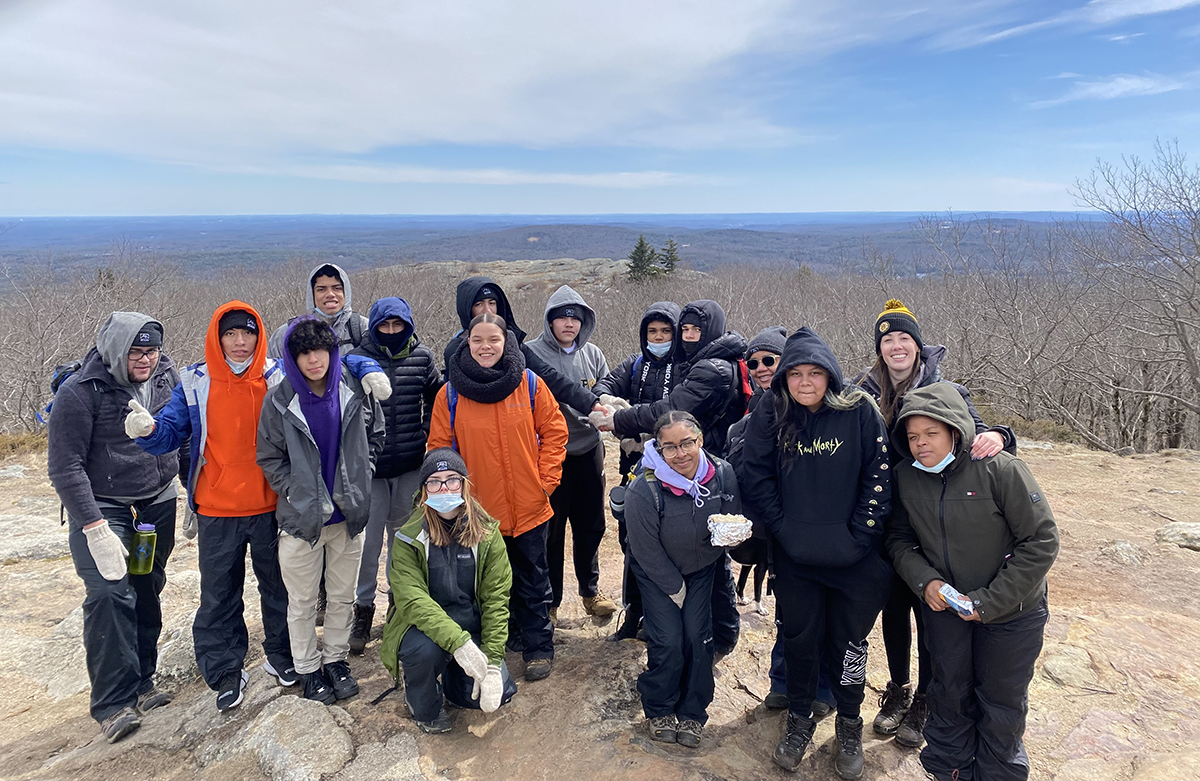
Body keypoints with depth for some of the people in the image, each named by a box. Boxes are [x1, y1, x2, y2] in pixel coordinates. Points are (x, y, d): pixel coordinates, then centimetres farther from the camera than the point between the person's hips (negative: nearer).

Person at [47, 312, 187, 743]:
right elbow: (65, 466, -14)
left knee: (148, 592, 12)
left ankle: (141, 683, 27)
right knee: (110, 595, -13)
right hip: (102, 508, -5)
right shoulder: (79, 392, -15)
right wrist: (94, 527, -20)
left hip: (158, 503, 5)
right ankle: (114, 703, -1)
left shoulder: (166, 376, 0)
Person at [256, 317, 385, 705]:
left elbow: (375, 436, 9)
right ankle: (308, 668, 29)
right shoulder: (280, 401, -9)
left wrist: (359, 478, 2)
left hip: (348, 512, 2)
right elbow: (269, 458, -1)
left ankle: (336, 659, 34)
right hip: (301, 516, -2)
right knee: (303, 602, 11)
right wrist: (297, 492, -8)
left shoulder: (355, 392, -5)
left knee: (343, 595, 15)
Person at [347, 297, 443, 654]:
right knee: (368, 537, 1)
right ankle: (363, 609, 17)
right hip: (370, 465, -2)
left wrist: (427, 436, 7)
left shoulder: (422, 357, 1)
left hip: (411, 464, 2)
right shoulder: (357, 359, -5)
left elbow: (435, 398, 13)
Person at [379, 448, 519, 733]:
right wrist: (458, 642, -35)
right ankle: (424, 708, 0)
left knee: (495, 693, -18)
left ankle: (452, 675, 18)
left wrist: (492, 661, -18)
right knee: (426, 649, -35)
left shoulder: (487, 534, -7)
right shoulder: (410, 537, -12)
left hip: (471, 624, 2)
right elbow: (411, 600, -23)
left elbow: (496, 599, -9)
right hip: (422, 624, -2)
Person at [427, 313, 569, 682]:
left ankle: (538, 647, 27)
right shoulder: (451, 393, -4)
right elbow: (439, 447, 1)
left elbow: (554, 431, 1)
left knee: (532, 580, 12)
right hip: (478, 510, 1)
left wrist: (546, 479, -5)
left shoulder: (528, 383, -4)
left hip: (528, 507, 0)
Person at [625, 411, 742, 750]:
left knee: (698, 636, -1)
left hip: (703, 566, 3)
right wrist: (675, 589, -10)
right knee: (668, 641, -7)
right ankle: (658, 710, 21)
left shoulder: (723, 474, -21)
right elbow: (647, 552, -19)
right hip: (658, 573, -3)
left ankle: (692, 713, 22)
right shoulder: (643, 490, -31)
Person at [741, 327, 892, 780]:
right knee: (799, 638, 14)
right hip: (794, 558, 1)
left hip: (853, 558, -1)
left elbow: (879, 476, -7)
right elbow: (755, 478, -2)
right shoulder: (769, 417, -4)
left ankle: (849, 725, 36)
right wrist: (783, 529, -8)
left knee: (849, 640, 13)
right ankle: (799, 720, 36)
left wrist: (858, 535, -11)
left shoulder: (860, 412, -8)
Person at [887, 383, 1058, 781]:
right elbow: (899, 539, 2)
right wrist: (925, 581, -17)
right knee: (949, 692, 18)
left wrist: (989, 601, -20)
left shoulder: (1000, 469, -23)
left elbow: (1041, 542, -20)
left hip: (1011, 611, -3)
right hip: (944, 604, 3)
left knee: (1001, 701, 15)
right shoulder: (906, 477, -10)